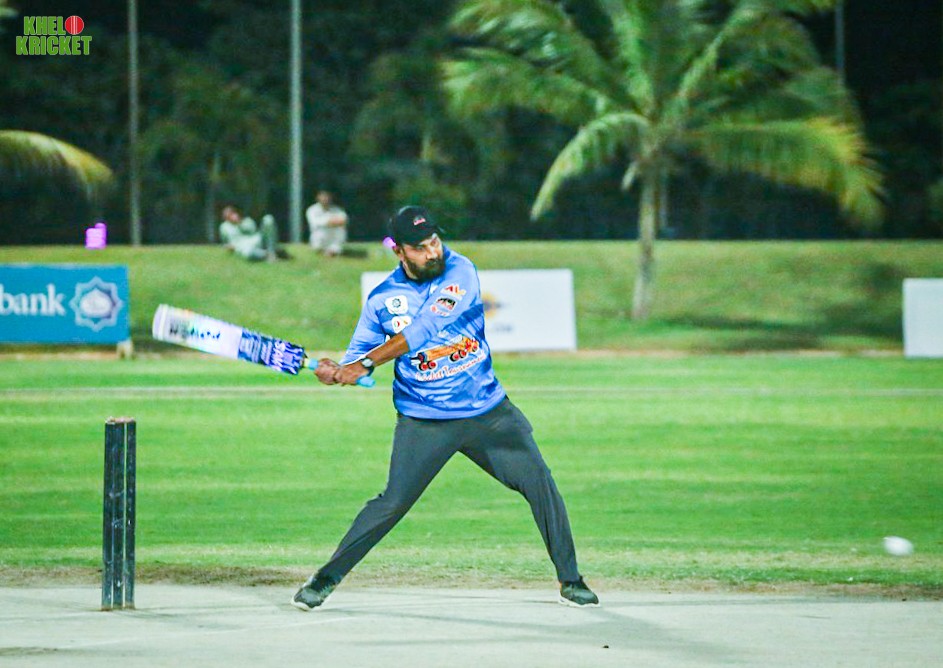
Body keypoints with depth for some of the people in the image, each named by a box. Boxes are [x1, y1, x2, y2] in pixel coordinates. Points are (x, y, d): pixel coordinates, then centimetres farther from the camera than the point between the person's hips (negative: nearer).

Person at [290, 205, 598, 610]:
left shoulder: (460, 273, -9)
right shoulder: (382, 299, -1)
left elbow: (427, 328, -21)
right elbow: (357, 356, 2)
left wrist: (366, 364, -25)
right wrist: (336, 373, -23)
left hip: (488, 412, 1)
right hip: (423, 421, -1)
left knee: (539, 483, -2)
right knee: (393, 502, -11)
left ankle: (569, 580, 13)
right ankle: (326, 579, 2)